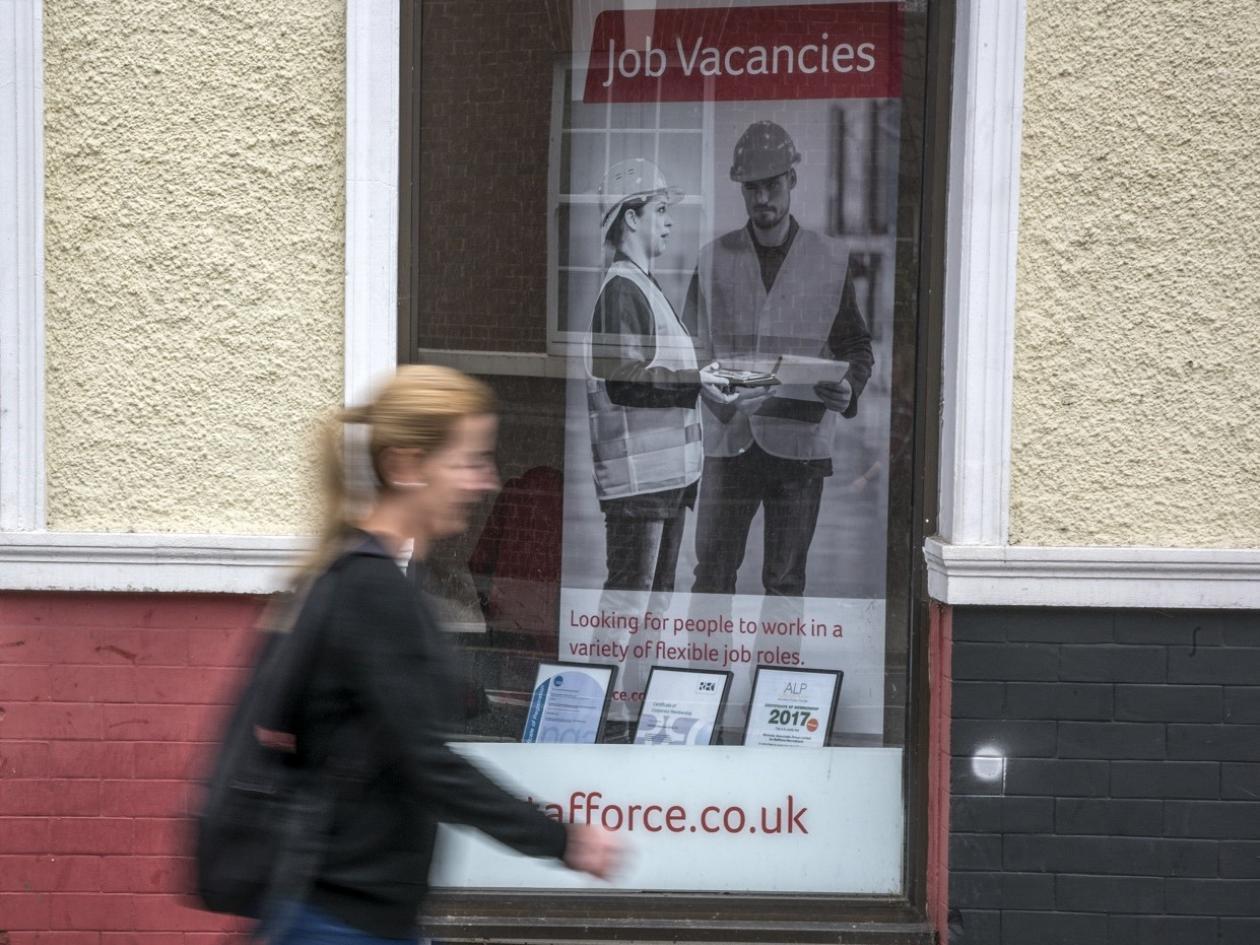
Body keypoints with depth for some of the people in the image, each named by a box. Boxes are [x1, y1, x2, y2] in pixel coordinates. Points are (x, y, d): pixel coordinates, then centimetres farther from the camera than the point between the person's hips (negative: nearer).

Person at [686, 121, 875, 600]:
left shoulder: (828, 263, 6)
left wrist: (849, 389, -11)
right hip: (727, 439, 1)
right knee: (711, 573, -1)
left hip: (800, 440, -1)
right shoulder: (713, 259, 9)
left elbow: (856, 345, 10)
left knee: (786, 579, 5)